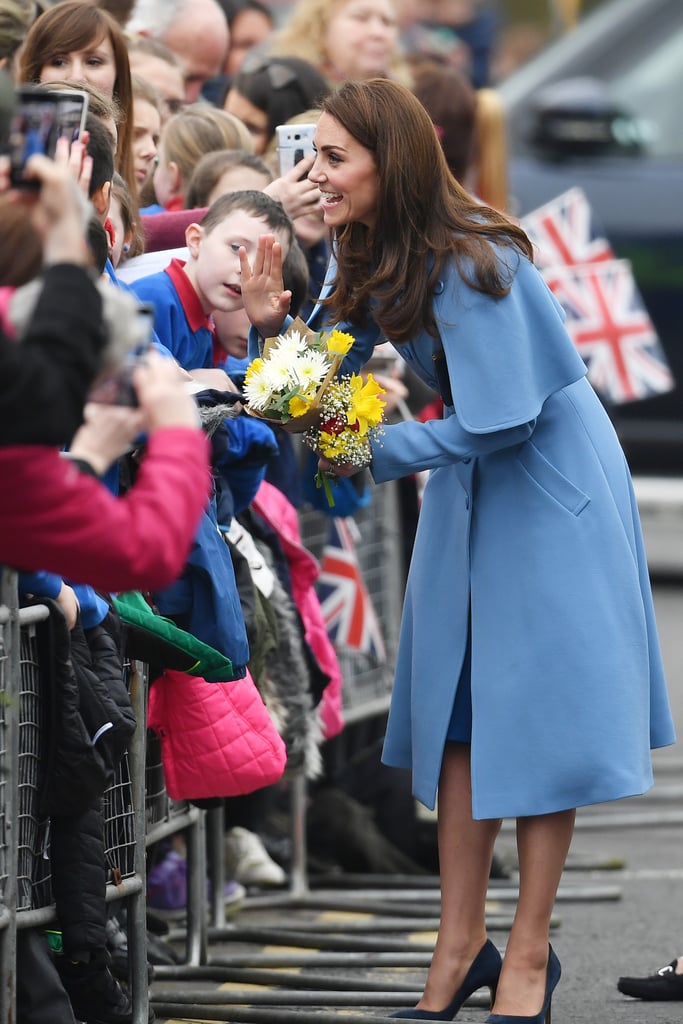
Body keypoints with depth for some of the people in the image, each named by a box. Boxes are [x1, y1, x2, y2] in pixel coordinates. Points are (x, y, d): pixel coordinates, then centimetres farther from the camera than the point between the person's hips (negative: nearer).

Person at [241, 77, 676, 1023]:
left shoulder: (472, 265, -27)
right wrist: (271, 326, -14)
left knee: (538, 712, -3)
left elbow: (503, 420, -25)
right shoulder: (362, 260, -3)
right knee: (457, 710, 4)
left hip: (550, 479, -8)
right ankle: (460, 946, 8)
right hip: (466, 484, 8)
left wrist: (377, 454, -20)